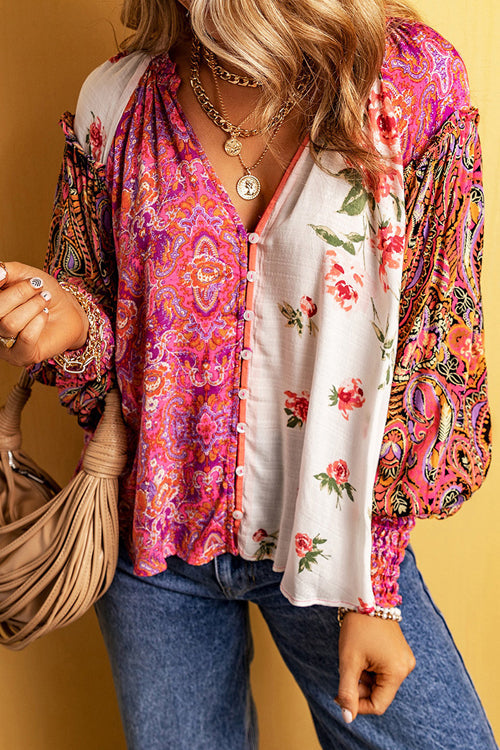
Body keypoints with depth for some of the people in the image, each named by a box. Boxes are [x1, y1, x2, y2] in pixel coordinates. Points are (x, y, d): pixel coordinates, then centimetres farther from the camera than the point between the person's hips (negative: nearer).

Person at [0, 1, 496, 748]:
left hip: (330, 535, -1)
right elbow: (94, 332, 6)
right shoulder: (114, 100, -5)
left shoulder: (416, 80, -10)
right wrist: (69, 329, -20)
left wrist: (373, 587, -9)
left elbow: (433, 349, -8)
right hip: (157, 538, 2)